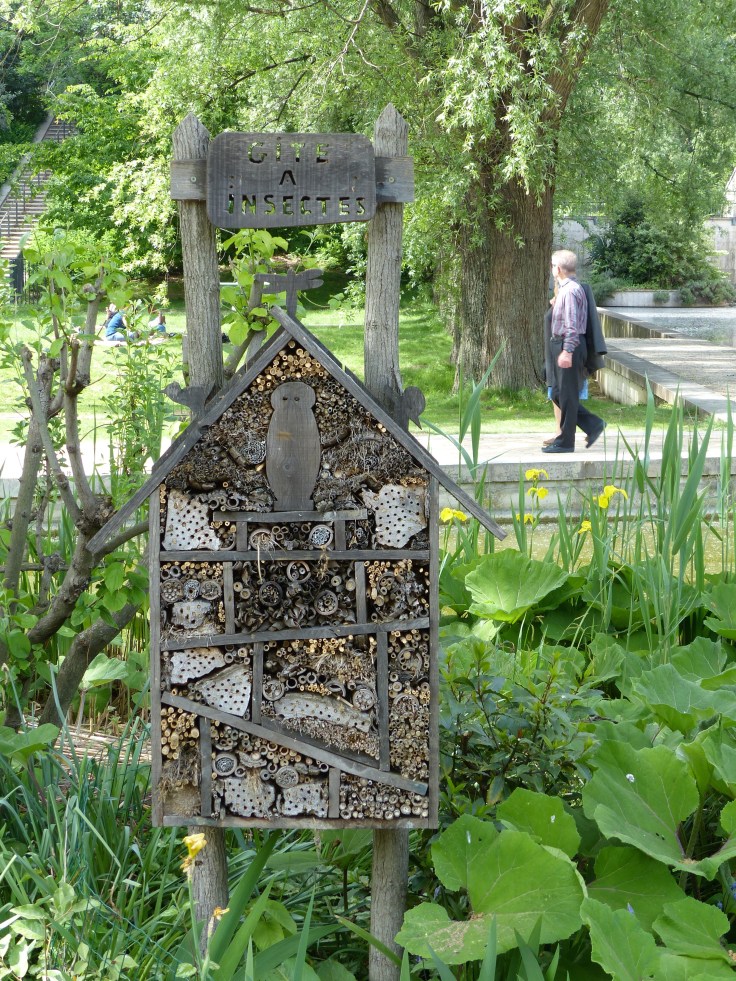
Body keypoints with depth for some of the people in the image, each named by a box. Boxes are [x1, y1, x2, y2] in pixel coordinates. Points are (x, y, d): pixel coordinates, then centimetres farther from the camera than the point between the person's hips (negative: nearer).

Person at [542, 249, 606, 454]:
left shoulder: (570, 291, -17)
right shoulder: (565, 288, 14)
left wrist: (567, 351, -25)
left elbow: (572, 324, -22)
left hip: (568, 346, -10)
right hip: (561, 345, 10)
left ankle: (565, 442, 5)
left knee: (567, 395, -2)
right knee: (558, 393, 13)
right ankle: (593, 424, 16)